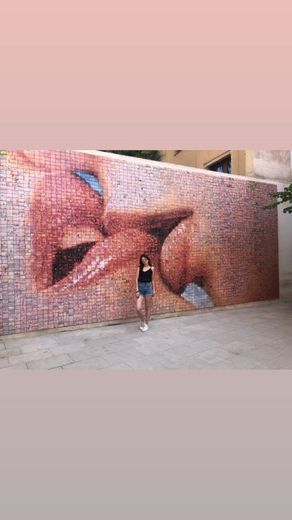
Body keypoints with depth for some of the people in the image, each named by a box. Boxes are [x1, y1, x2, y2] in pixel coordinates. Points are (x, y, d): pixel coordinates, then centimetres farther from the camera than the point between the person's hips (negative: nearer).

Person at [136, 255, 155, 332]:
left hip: (148, 287, 0)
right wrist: (137, 290, -6)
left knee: (148, 307, 7)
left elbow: (152, 280, 10)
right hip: (140, 287, 0)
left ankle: (146, 323, 22)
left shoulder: (151, 268, 5)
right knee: (138, 308, -8)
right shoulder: (139, 268, 5)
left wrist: (153, 290, 7)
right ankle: (142, 321, 19)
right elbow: (137, 279, 1)